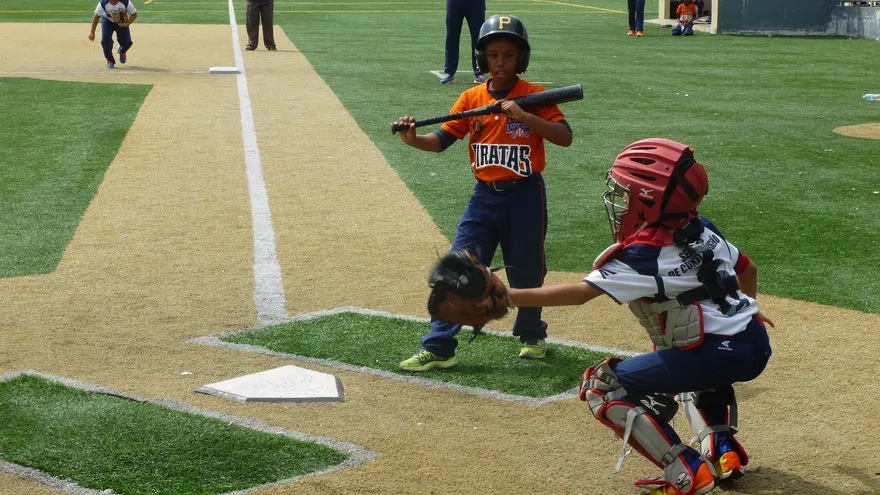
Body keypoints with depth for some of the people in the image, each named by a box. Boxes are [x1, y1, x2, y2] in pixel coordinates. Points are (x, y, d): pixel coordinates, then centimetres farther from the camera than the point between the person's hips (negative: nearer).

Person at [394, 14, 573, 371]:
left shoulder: (534, 96, -7)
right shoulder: (471, 98, 2)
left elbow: (565, 137, -17)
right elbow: (440, 141, 0)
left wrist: (523, 116, -28)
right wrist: (413, 139, -21)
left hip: (525, 196, -2)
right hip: (484, 195, 3)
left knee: (526, 272, 10)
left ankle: (531, 335, 36)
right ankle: (438, 349, 1)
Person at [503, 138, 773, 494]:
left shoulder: (643, 255, -13)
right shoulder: (703, 230, 10)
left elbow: (579, 293, -21)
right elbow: (747, 269, 25)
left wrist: (507, 296, -22)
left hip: (717, 356, -9)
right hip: (757, 346, 9)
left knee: (602, 385, -2)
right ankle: (723, 451, 25)